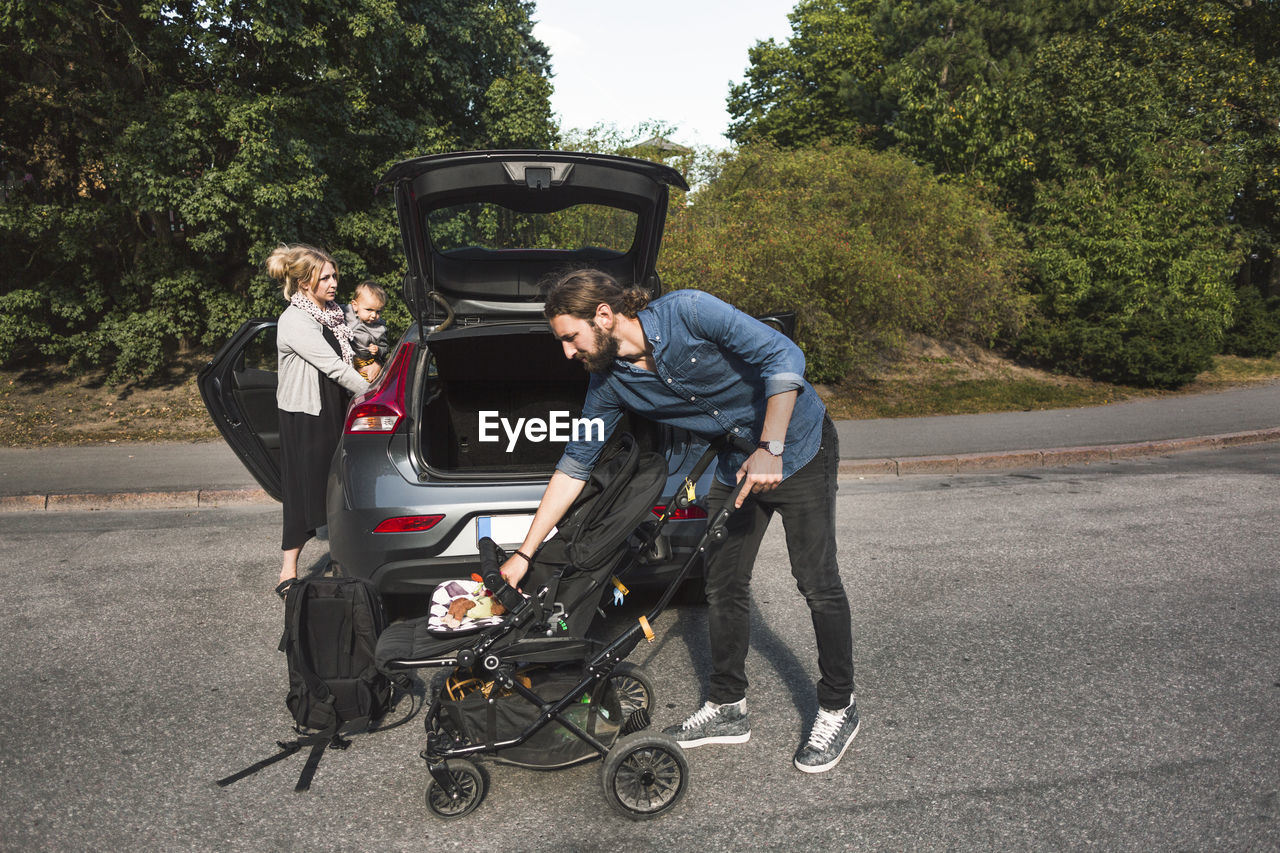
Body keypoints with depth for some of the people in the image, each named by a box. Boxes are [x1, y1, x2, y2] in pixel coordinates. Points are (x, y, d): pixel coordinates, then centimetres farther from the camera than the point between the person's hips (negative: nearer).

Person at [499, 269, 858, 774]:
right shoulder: (609, 382, -8)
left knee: (817, 582, -2)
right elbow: (573, 466, -2)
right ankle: (727, 708, 23)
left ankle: (838, 709, 16)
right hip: (736, 462, 6)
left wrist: (770, 449, -29)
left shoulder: (688, 312, -26)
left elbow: (783, 357, -24)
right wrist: (524, 552, -2)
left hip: (797, 442, -6)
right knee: (723, 584, 7)